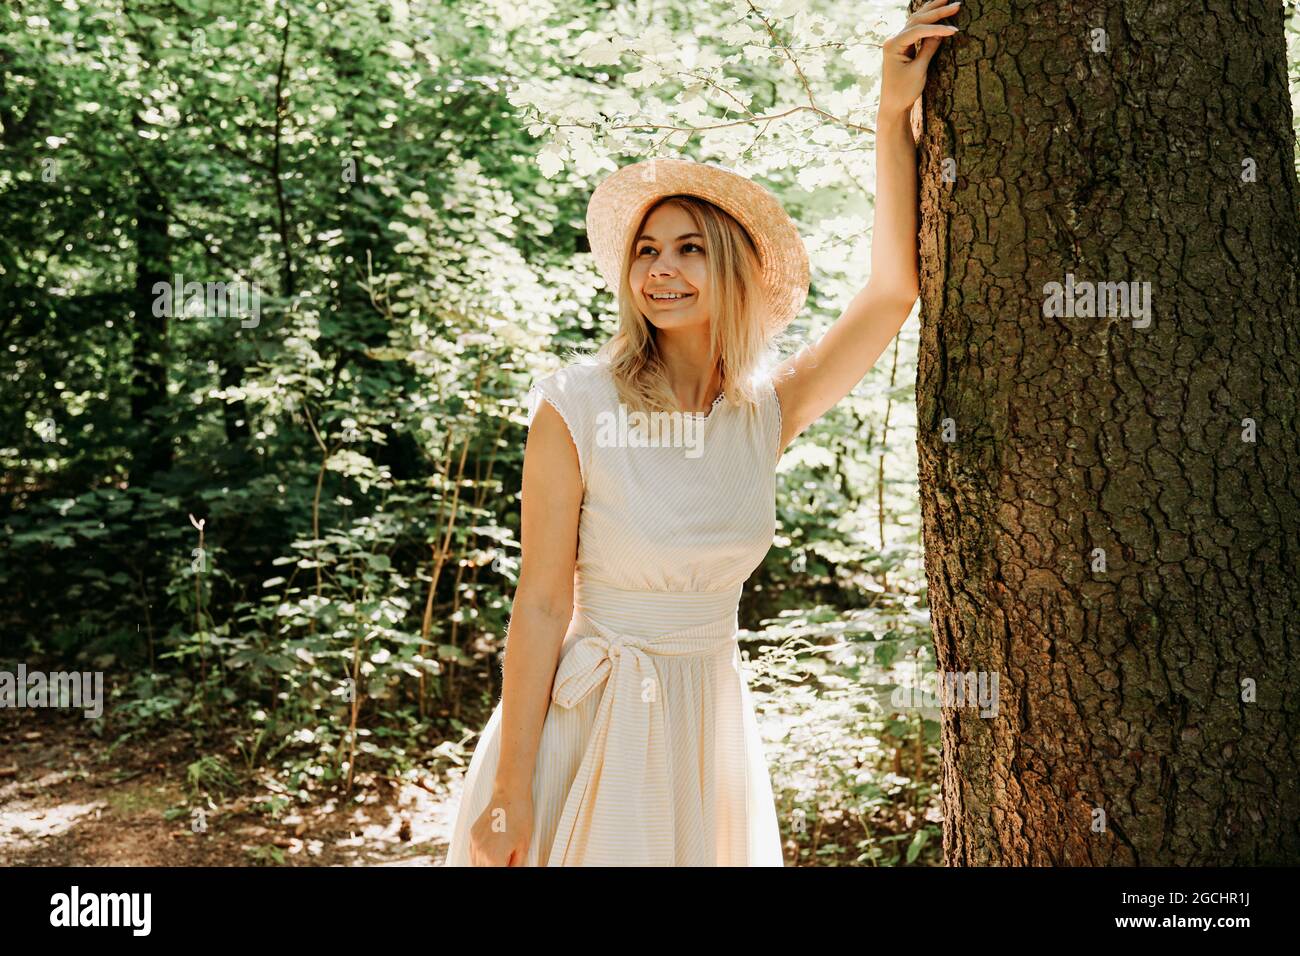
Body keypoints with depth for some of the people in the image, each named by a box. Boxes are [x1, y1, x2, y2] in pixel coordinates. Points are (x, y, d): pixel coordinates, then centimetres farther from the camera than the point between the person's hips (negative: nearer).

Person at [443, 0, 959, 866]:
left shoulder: (766, 411, -2)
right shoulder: (577, 409, -14)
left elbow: (894, 288, -7)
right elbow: (541, 606, -13)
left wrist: (895, 114, -10)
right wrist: (511, 791, -12)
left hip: (711, 720, 4)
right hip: (590, 719, -4)